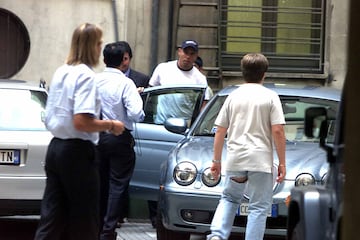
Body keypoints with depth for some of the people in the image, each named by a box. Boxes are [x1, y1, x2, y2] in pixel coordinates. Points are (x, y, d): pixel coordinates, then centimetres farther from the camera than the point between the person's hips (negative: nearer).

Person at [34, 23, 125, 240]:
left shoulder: (60, 73, 11)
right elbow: (81, 122, -24)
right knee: (84, 221, 3)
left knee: (52, 217, 7)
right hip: (77, 151, -8)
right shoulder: (85, 75, -14)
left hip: (55, 148, 8)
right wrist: (110, 125, -9)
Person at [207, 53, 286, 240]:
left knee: (229, 198, 21)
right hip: (260, 160, -3)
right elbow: (278, 131, -7)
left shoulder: (233, 96, 8)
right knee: (259, 207, 3)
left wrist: (216, 160, 17)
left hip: (235, 159, 3)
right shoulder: (270, 97, -1)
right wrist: (282, 162, -2)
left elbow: (220, 131, 9)